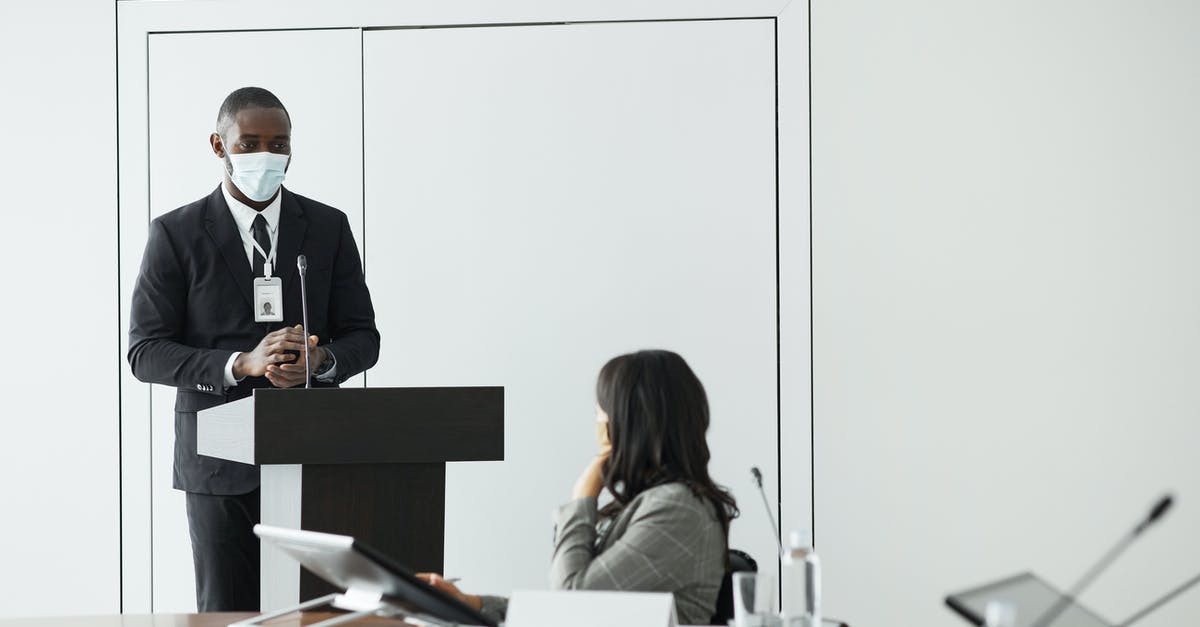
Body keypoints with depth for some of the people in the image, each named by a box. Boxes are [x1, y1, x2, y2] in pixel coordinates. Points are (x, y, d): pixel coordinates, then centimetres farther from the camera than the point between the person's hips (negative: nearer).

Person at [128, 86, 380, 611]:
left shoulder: (329, 227, 7)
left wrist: (320, 361, -16)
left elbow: (363, 338, 8)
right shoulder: (176, 234, 0)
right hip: (220, 456, -1)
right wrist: (241, 364, -19)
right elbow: (145, 351, -4)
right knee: (226, 612, 3)